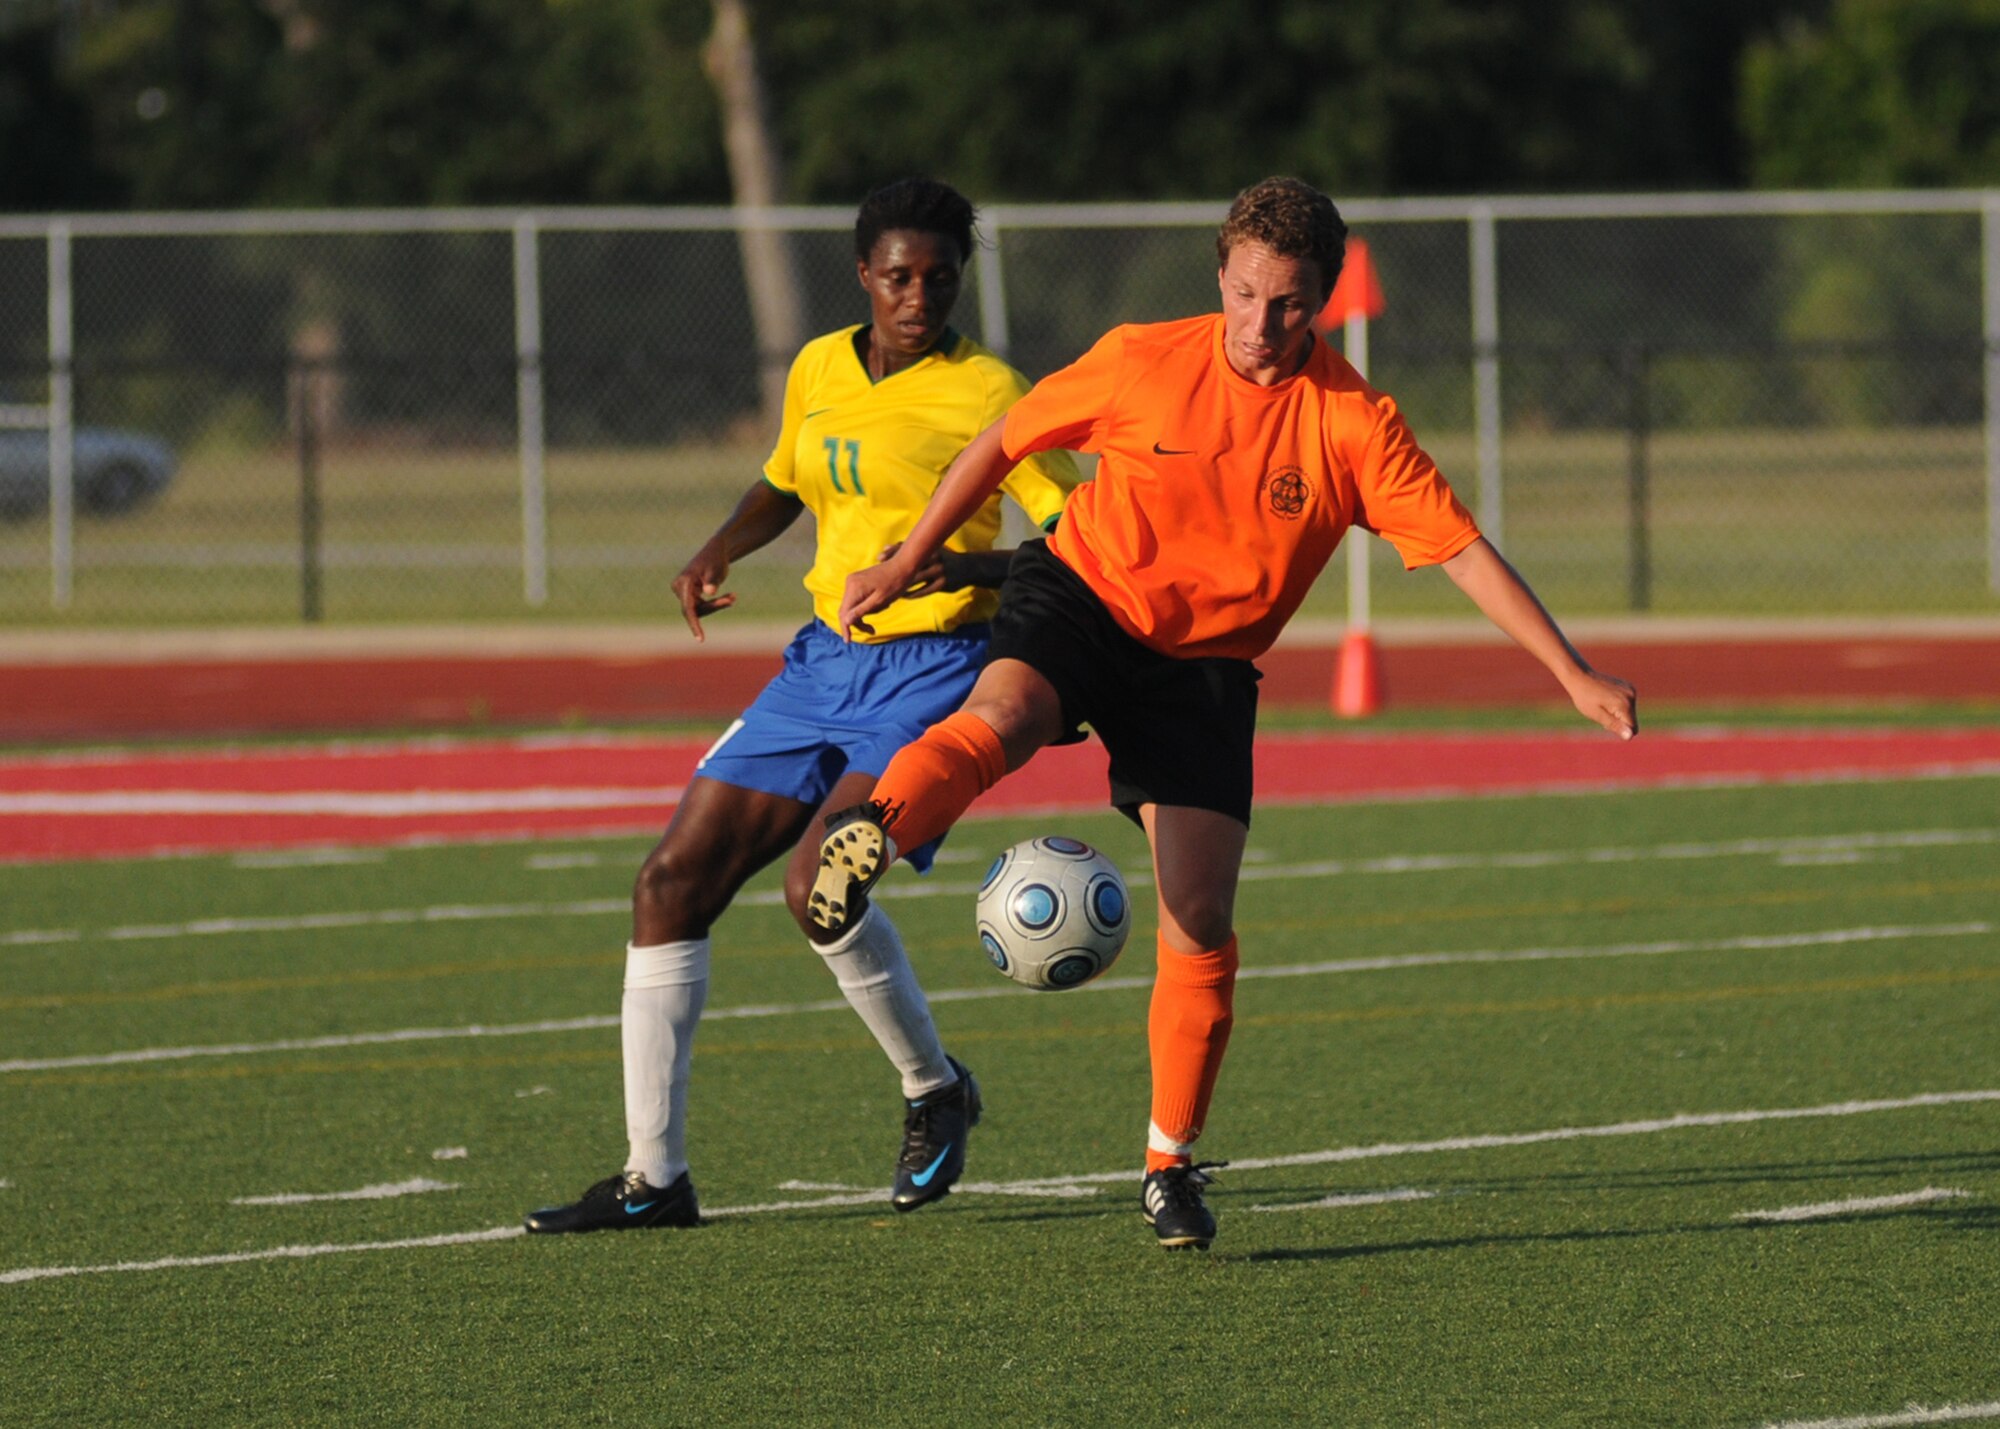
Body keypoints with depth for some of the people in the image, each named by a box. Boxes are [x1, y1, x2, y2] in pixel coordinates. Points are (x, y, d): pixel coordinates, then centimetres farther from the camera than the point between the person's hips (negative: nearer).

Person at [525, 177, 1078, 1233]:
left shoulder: (986, 394, -10)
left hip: (933, 668, -7)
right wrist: (718, 554, 7)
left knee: (817, 885, -25)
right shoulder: (819, 371, 8)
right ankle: (653, 1175, 4)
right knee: (672, 881, -2)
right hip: (823, 662, 7)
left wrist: (971, 566, -28)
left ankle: (934, 1089, 3)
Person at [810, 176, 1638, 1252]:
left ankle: (1170, 1166, 9)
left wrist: (1576, 676, -17)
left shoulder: (1352, 423, -12)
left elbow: (1463, 550, -12)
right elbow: (1005, 444, 3)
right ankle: (866, 839, -62)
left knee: (1200, 922, -6)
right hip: (1080, 595, -1)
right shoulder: (1142, 364, -11)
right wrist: (906, 563, 7)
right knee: (997, 719, -36)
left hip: (1204, 666, 1)